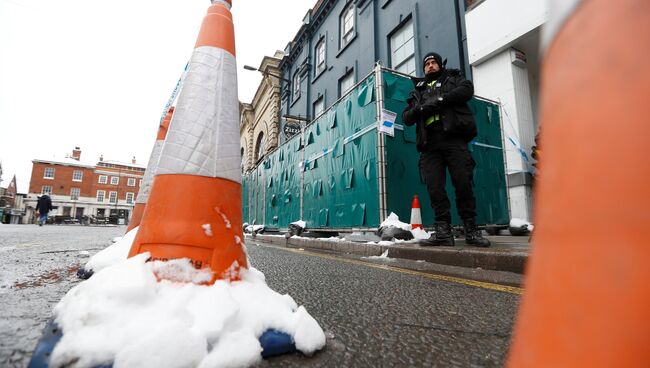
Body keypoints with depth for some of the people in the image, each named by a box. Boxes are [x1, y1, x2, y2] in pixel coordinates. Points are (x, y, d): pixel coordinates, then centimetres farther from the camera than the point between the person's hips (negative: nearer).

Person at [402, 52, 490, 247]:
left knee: (463, 184, -9)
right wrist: (419, 108, -4)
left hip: (453, 138, -2)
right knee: (434, 187, -7)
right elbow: (406, 117, 18)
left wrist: (440, 100, -9)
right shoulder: (418, 90, 30)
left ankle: (471, 230, -2)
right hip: (430, 144, 3)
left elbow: (467, 89, 1)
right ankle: (443, 231, -4)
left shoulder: (452, 78, 24)